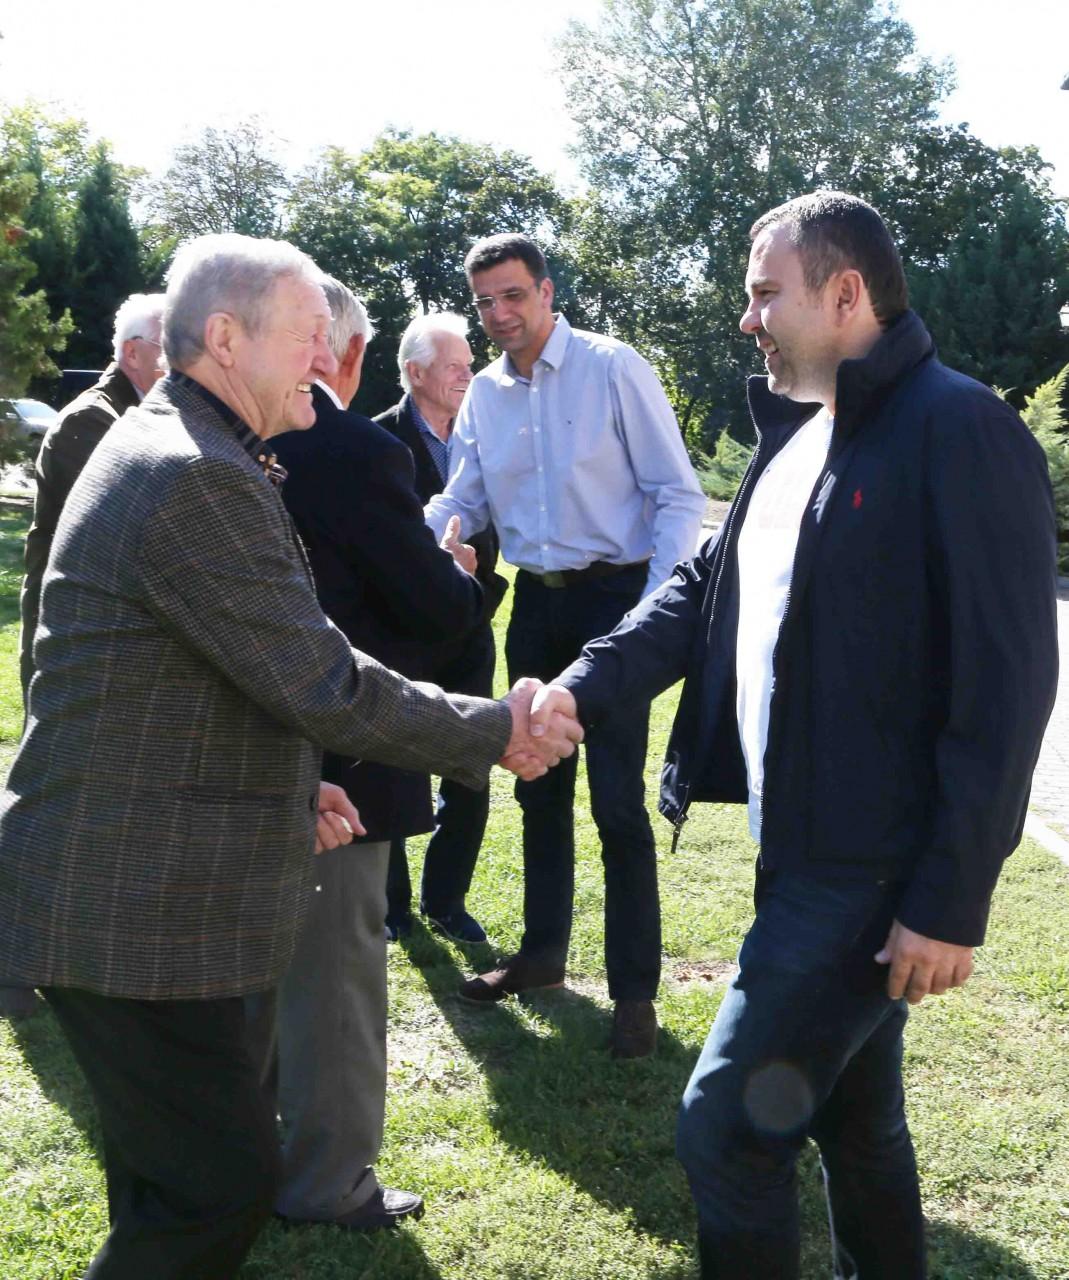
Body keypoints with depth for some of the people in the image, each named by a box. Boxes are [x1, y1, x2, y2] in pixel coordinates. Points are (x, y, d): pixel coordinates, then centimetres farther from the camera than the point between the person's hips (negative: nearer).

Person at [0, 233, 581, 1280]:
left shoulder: (162, 448, 14)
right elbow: (324, 685, -22)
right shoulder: (198, 479, -22)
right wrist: (494, 732, -9)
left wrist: (290, 782, 15)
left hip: (135, 887, 11)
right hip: (129, 908, -11)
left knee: (172, 1175, 22)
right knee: (219, 1187, -2)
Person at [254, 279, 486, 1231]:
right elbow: (437, 607, -15)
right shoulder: (358, 453, -20)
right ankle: (328, 1182, 20)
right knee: (334, 964, 6)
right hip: (335, 755, -7)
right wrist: (465, 574, 6)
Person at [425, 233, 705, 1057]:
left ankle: (634, 990, 4)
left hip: (613, 597, -6)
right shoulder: (485, 393, 7)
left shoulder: (613, 368, -9)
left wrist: (657, 607, -21)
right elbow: (462, 503, 11)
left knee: (618, 801, -7)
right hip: (535, 603, 6)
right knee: (539, 787, 15)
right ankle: (544, 952, 32)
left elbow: (678, 495, -10)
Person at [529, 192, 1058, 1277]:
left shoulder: (958, 431, -16)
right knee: (852, 1117, 21)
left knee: (727, 1125, -4)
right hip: (806, 847, 9)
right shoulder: (796, 433, 12)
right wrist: (583, 687, -5)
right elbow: (705, 587, 12)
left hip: (878, 870, -9)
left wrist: (952, 901, -20)